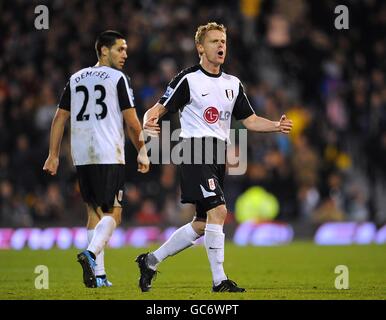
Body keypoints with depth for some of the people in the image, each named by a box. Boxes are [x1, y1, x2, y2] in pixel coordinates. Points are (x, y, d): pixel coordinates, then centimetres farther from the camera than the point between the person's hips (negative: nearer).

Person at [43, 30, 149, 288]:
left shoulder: (76, 79, 15)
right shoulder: (118, 78, -2)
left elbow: (60, 118, 13)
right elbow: (132, 122, -5)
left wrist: (53, 155, 16)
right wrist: (142, 152, 6)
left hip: (81, 156, 6)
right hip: (109, 155, -6)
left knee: (95, 212, 12)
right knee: (113, 213, -2)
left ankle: (98, 275, 9)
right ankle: (91, 254, -27)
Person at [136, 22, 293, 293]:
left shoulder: (233, 84, 16)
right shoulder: (188, 79, -3)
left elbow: (250, 120, 16)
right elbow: (158, 109, -4)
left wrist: (277, 126, -3)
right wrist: (149, 123, -27)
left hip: (219, 156, 7)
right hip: (196, 150, -7)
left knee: (202, 225, 8)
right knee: (218, 210, -21)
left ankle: (151, 261, 23)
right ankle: (219, 280, -17)